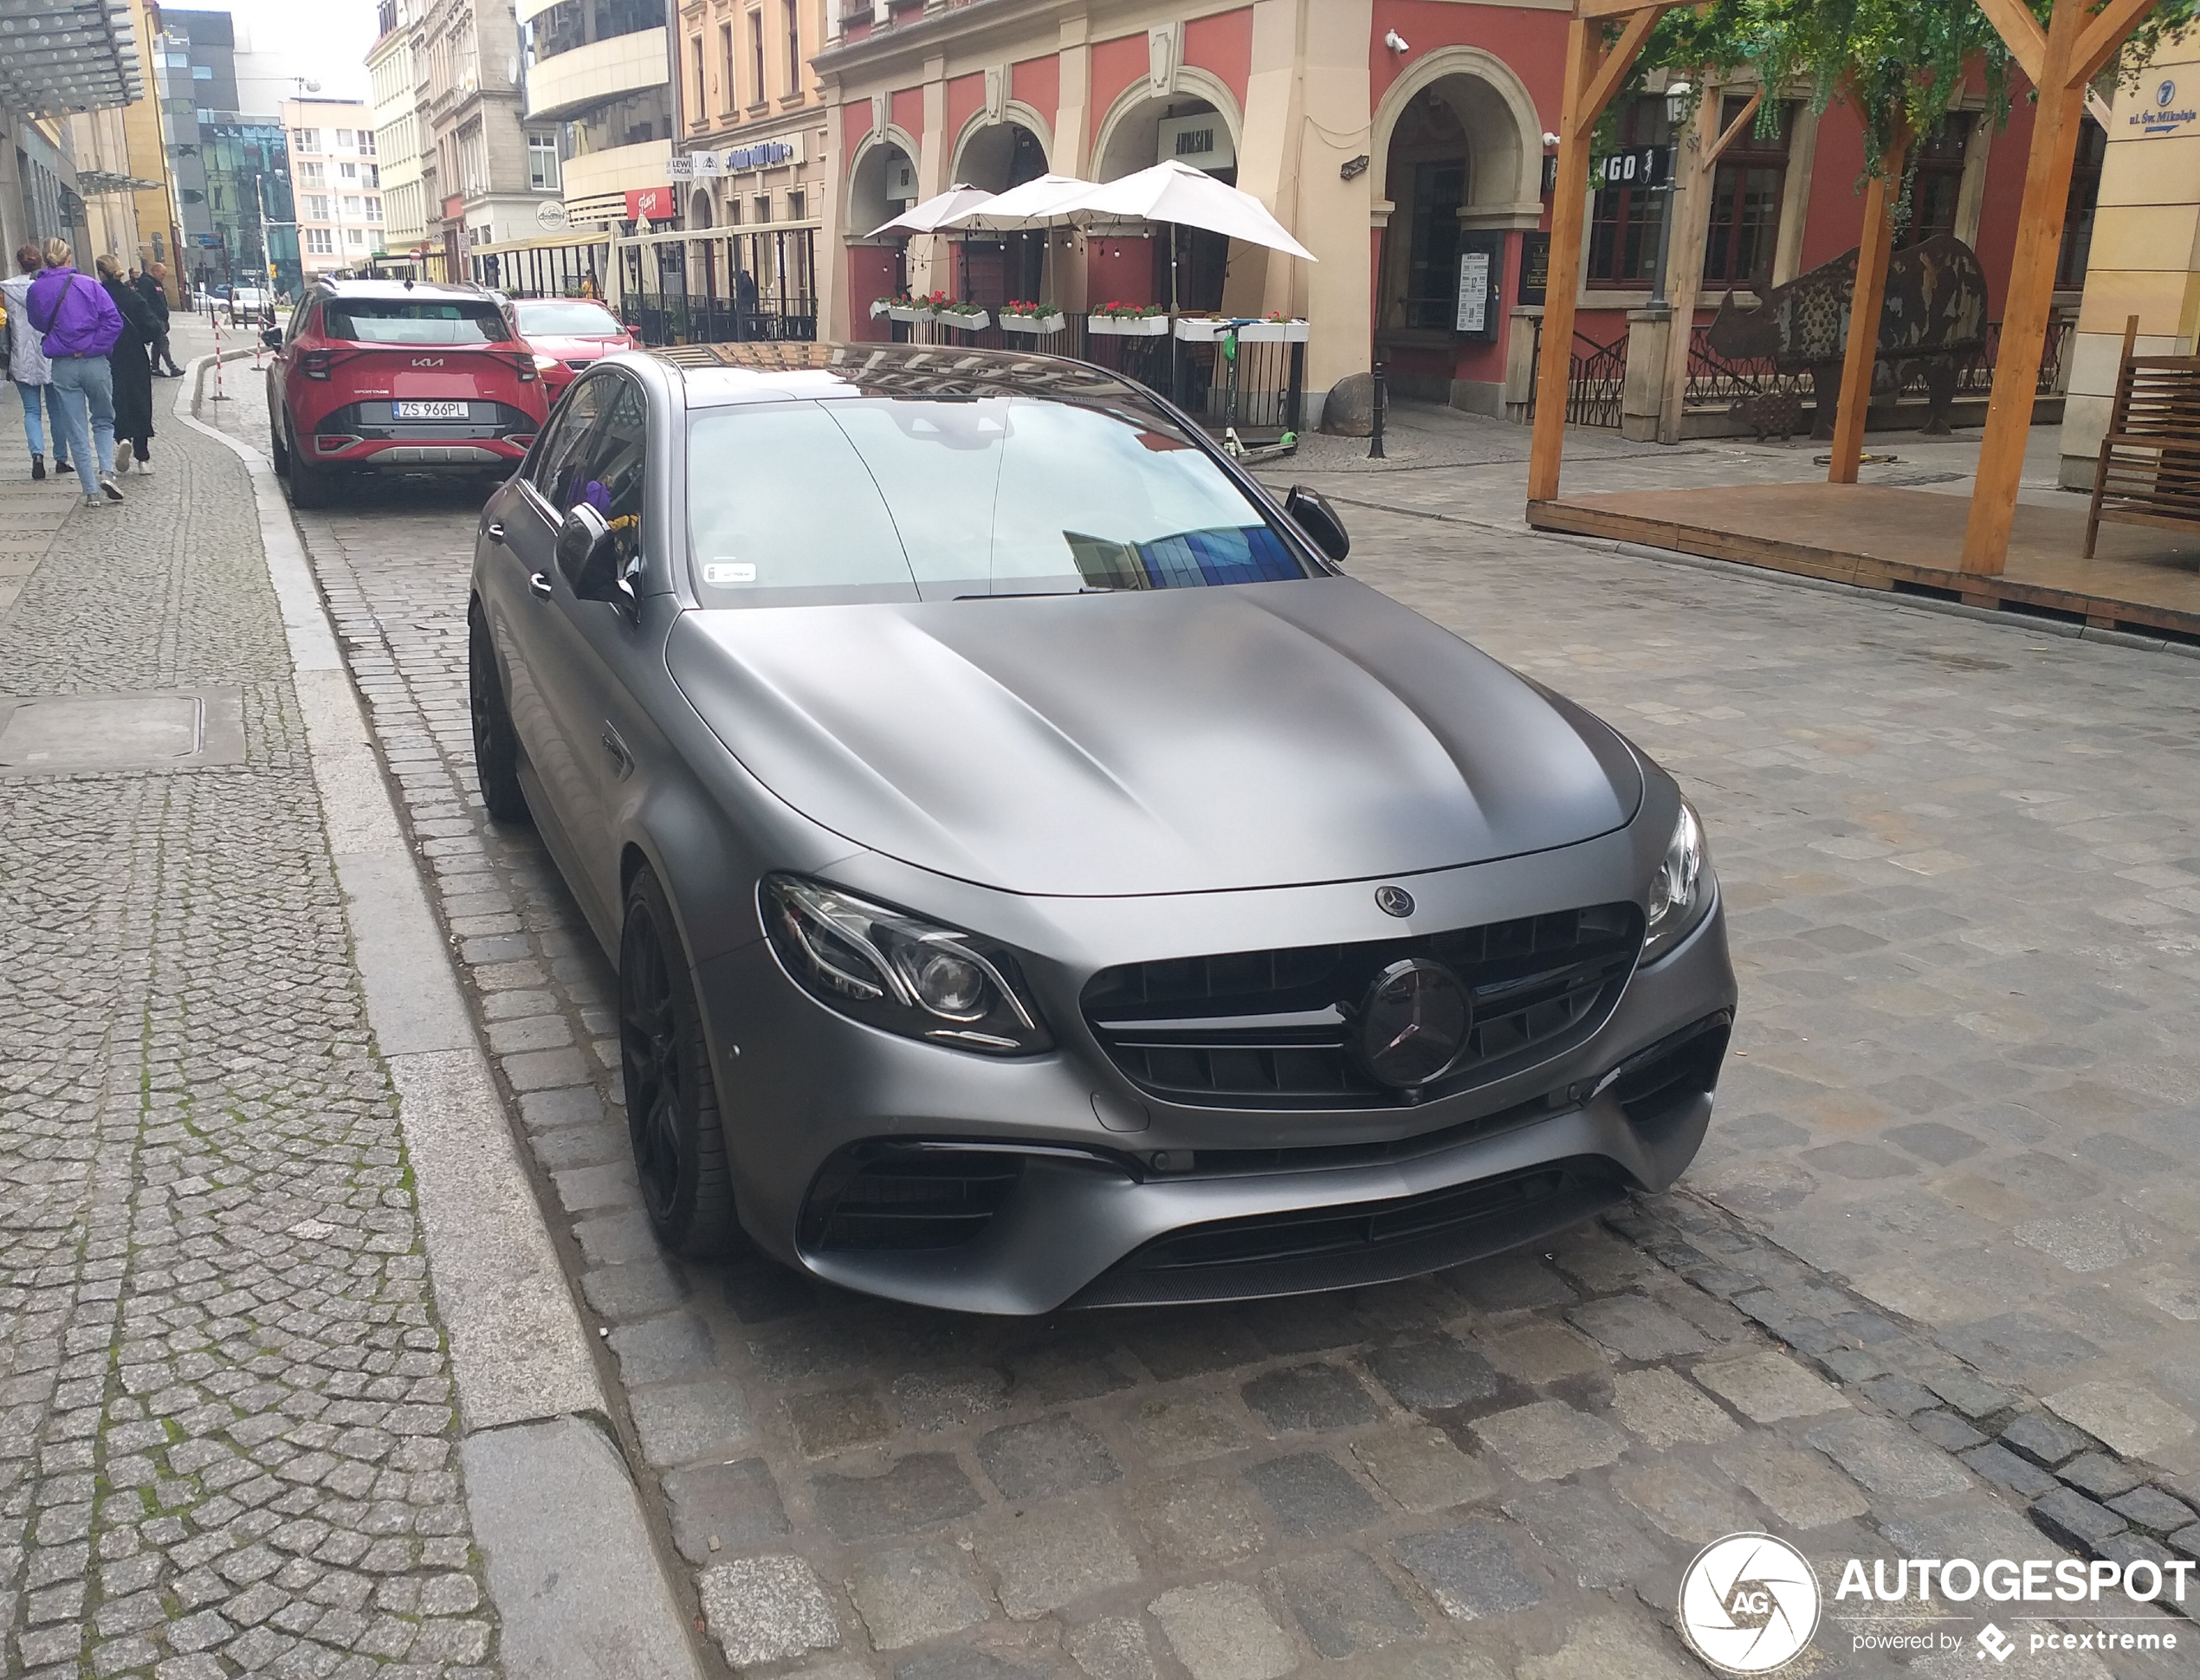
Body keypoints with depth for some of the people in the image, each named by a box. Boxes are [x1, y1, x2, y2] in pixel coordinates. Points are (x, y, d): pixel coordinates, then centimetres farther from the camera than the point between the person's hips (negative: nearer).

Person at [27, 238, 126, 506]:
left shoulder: (36, 290, 1)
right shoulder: (88, 284, -5)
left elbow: (38, 323, 13)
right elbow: (113, 321, -13)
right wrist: (91, 346, -9)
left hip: (62, 367, 1)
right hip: (95, 363, -1)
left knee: (77, 431, 7)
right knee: (103, 421, 16)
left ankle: (92, 492, 7)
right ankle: (107, 471, -6)